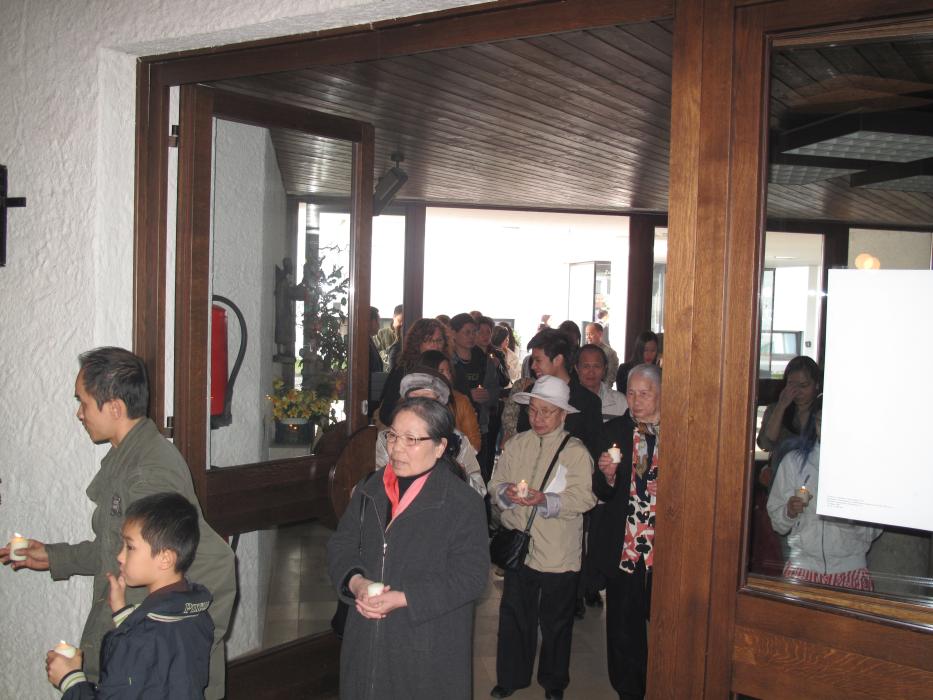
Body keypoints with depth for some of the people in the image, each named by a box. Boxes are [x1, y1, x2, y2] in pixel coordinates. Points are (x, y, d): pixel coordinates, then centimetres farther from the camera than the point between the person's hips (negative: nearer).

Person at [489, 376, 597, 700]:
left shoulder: (575, 451, -7)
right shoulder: (516, 445, 5)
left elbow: (583, 498, -14)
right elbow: (495, 483, 7)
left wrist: (546, 500, -26)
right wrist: (506, 492, -15)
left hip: (558, 553, -3)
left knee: (556, 621, 11)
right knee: (514, 616, 13)